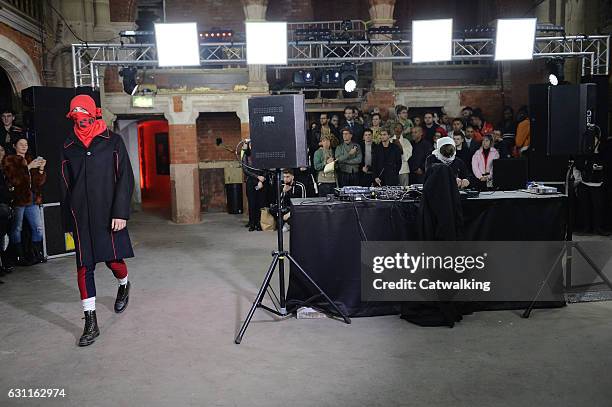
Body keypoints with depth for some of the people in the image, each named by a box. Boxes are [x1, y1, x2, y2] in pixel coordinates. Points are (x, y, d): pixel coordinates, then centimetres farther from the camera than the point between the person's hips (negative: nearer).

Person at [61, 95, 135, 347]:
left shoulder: (112, 141, 0)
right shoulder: (68, 147, 8)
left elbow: (125, 178, -4)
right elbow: (65, 185, 13)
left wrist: (120, 213, -11)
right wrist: (69, 216, 11)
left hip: (108, 215, -2)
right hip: (81, 218, 3)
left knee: (114, 260, 1)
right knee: (84, 267, 0)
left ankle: (124, 286, 38)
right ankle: (91, 323, 8)